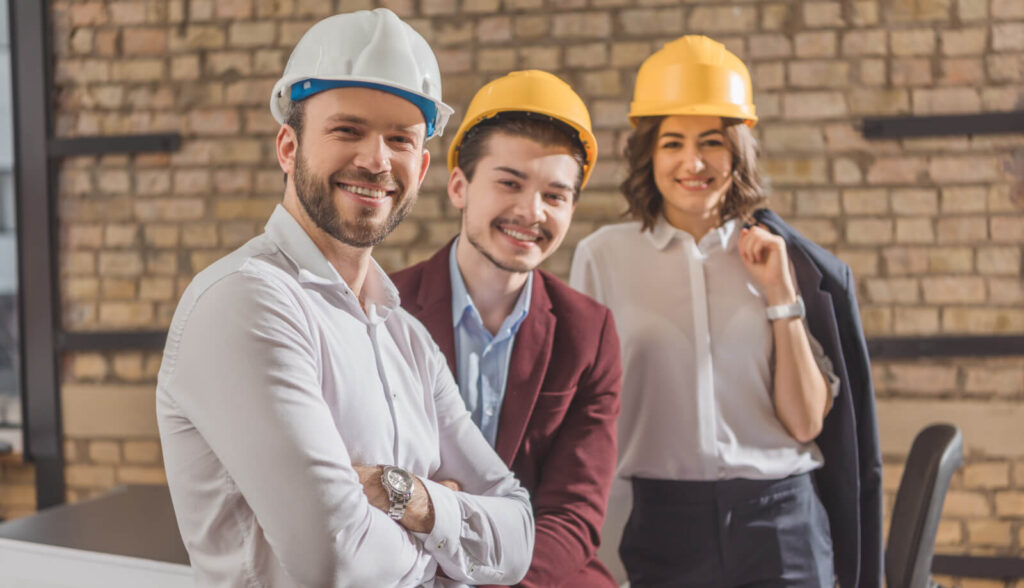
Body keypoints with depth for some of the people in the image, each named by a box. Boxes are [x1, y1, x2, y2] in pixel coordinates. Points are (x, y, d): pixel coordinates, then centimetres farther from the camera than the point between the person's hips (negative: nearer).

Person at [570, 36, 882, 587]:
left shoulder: (782, 256, 2)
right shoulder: (602, 257, -1)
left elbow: (806, 422, -2)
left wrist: (781, 294, -8)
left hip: (779, 526, 0)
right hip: (661, 524, 0)